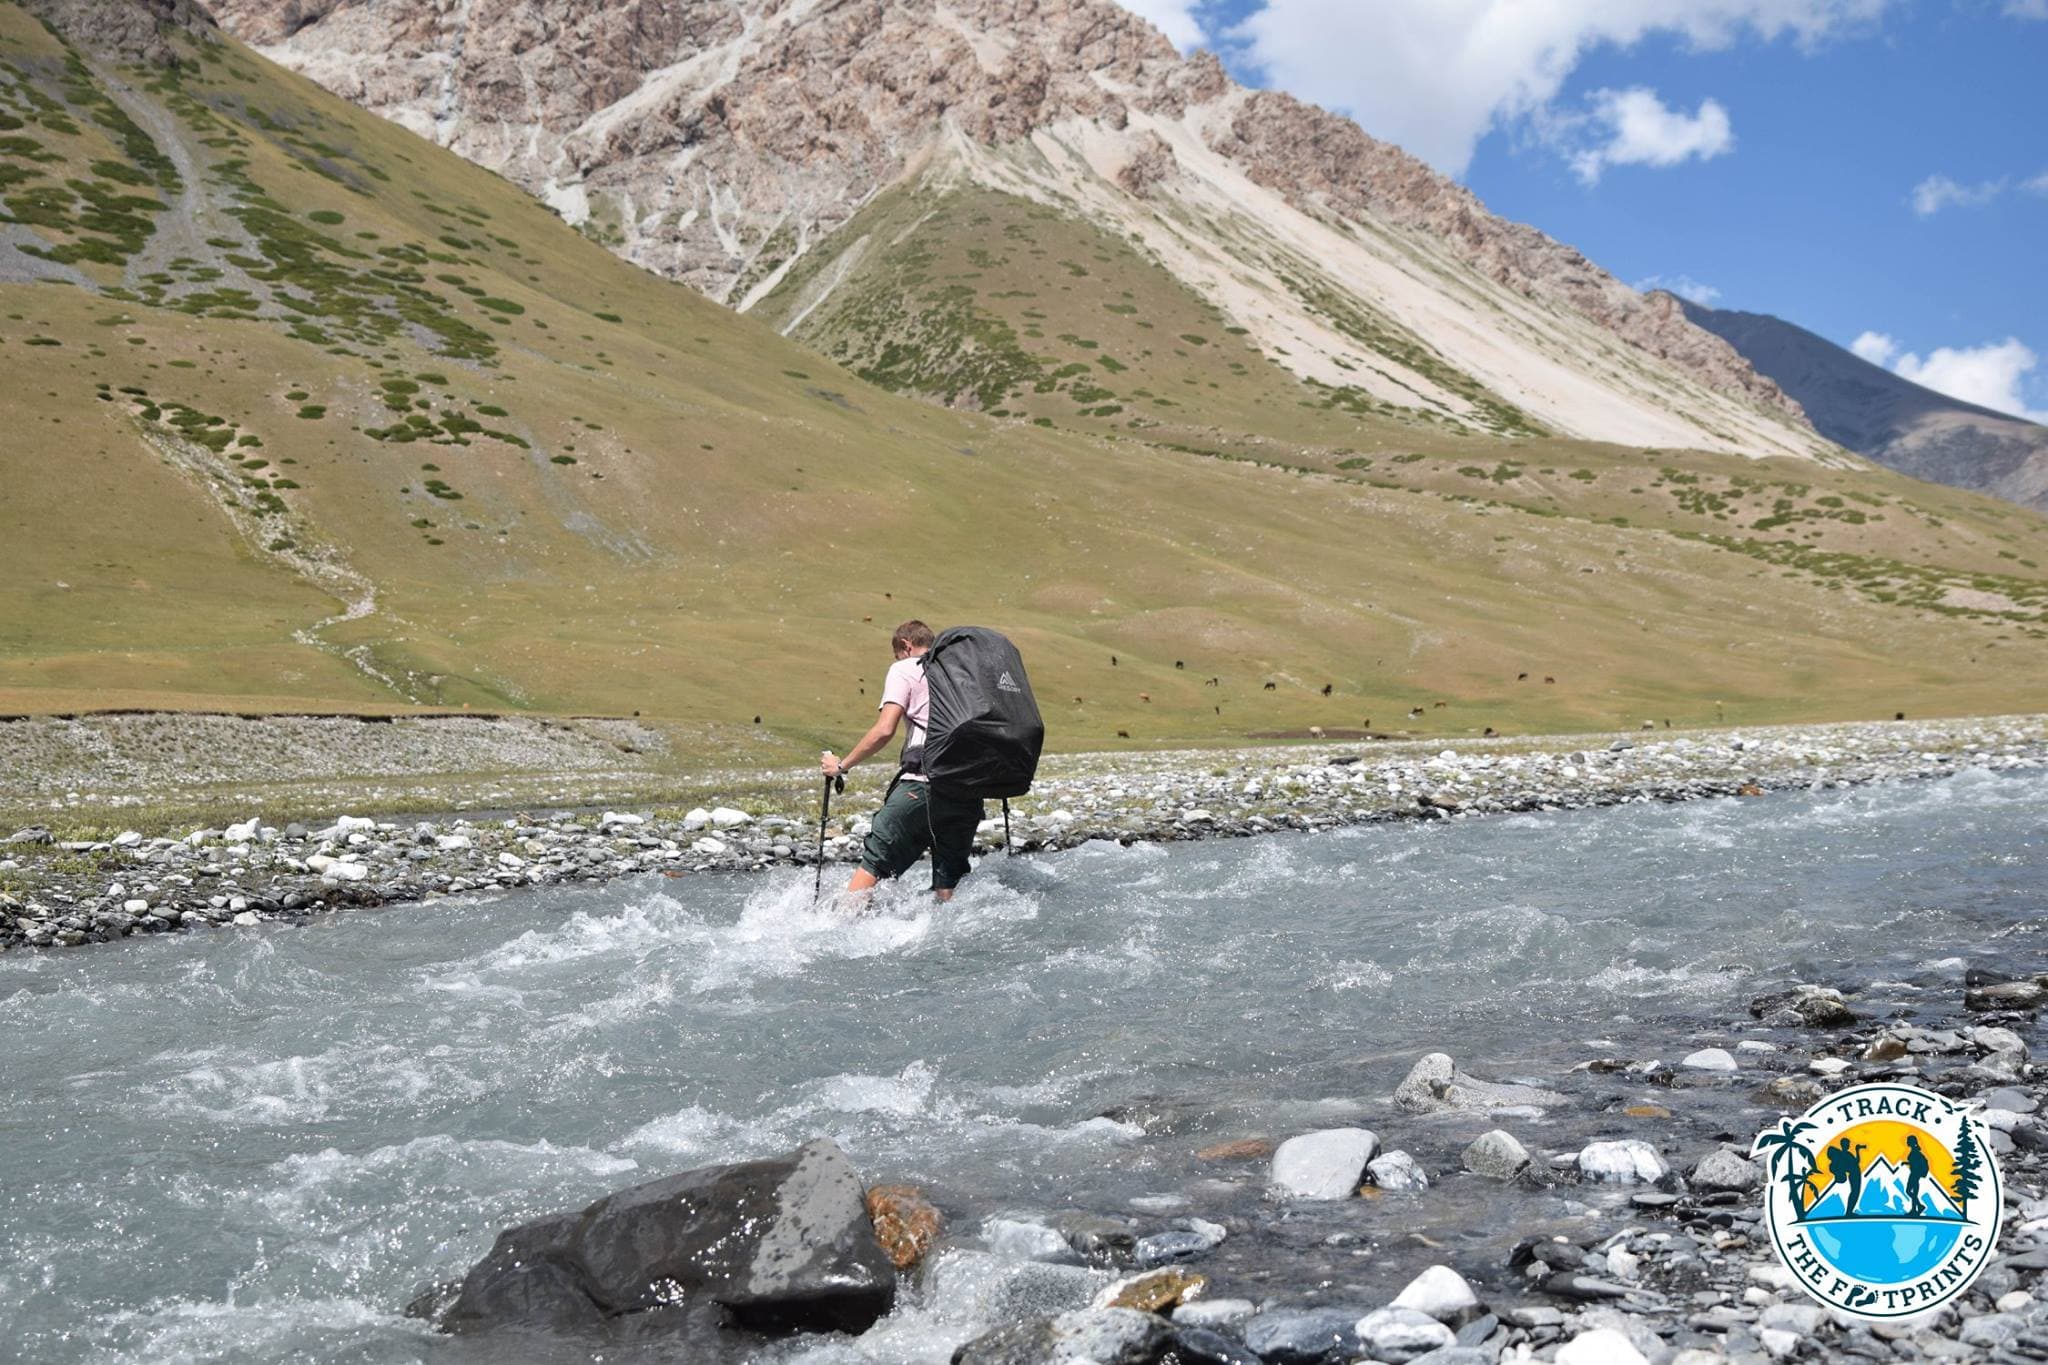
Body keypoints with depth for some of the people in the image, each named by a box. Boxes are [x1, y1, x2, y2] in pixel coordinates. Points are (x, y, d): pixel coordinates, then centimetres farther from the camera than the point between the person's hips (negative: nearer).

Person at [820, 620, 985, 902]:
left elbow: (884, 731, -6)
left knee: (873, 863, 1)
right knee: (947, 884, 8)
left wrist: (842, 765, 4)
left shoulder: (904, 670, 6)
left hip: (923, 784, -5)